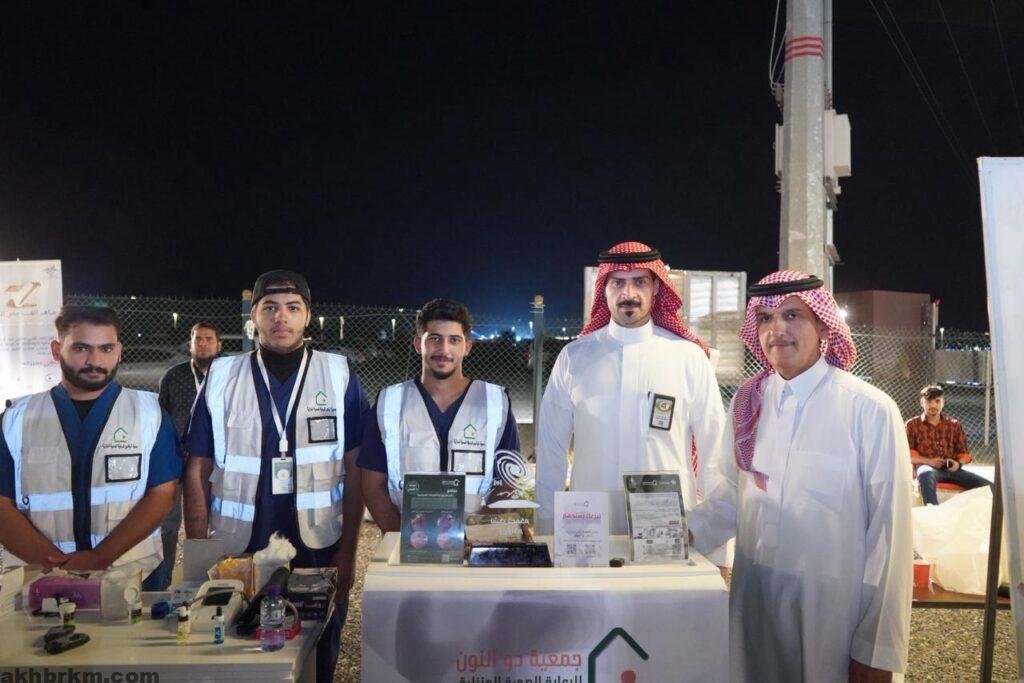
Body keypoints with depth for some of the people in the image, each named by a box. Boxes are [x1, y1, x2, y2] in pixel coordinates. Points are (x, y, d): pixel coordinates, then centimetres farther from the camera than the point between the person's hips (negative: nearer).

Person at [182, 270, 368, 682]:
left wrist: (347, 551, -4)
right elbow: (198, 471, 4)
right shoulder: (221, 378, 0)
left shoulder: (339, 377, -2)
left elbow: (355, 469, -1)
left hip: (319, 555, 0)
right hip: (236, 554, 1)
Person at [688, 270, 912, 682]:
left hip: (832, 606, -4)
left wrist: (877, 650, -8)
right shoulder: (747, 400, 1)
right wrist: (688, 534, -5)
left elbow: (890, 535, -12)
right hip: (753, 597, 4)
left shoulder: (871, 410, -14)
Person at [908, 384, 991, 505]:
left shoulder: (954, 425, 21)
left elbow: (964, 452, 20)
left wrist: (958, 463, -5)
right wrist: (929, 461, -13)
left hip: (951, 469, 4)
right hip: (927, 467, -4)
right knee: (926, 475, -43)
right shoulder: (913, 424, 11)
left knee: (987, 486, -18)